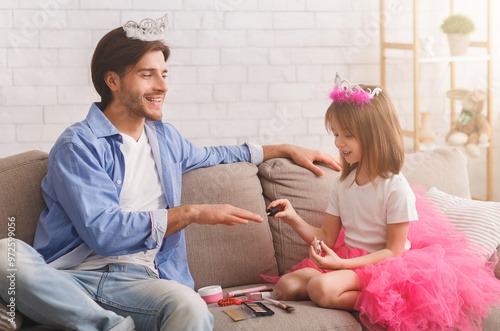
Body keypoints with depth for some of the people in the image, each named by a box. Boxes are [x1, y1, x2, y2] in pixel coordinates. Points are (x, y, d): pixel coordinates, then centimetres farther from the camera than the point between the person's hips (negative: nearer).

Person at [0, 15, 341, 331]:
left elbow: (211, 155, 42)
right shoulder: (79, 145, -3)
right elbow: (102, 232, -15)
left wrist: (285, 149, 39)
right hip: (69, 276, -1)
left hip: (137, 280, 2)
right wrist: (191, 213, -11)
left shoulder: (165, 137, 20)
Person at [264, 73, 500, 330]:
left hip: (381, 265, -8)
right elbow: (327, 238, 6)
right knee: (286, 286, -11)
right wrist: (294, 219, -12)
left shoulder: (396, 188, -15)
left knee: (322, 289, -33)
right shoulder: (342, 184, 6)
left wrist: (341, 263, -23)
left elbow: (393, 250, -14)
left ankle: (374, 302, -10)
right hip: (348, 259, 8)